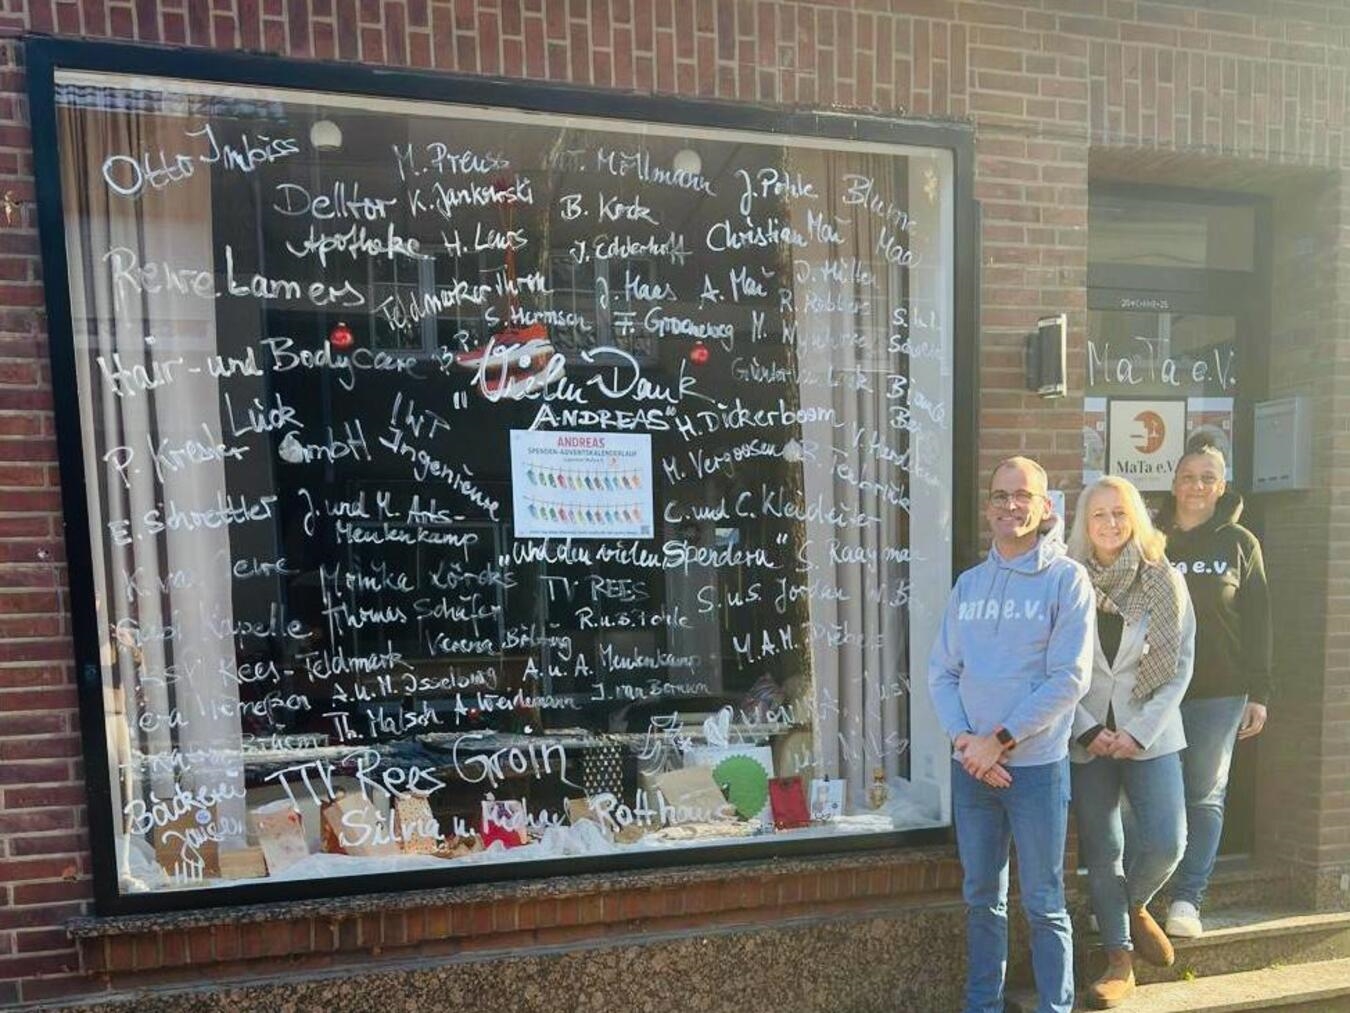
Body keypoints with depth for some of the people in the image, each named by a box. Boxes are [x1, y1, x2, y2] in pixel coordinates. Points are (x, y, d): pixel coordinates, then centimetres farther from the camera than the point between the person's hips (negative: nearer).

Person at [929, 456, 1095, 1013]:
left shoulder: (1067, 579, -6)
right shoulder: (968, 583, 7)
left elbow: (1069, 679, -13)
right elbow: (941, 670, 7)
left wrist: (1000, 739, -14)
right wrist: (962, 737, -8)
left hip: (1037, 766, -4)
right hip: (969, 765, 4)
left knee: (1043, 903, 8)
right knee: (982, 898, 16)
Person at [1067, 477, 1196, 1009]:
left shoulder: (1166, 583, -2)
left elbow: (1180, 666, -2)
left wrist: (1139, 732, -10)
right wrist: (1088, 730, -11)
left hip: (1150, 734, 0)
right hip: (1087, 737, 0)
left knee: (1165, 843, -7)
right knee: (1101, 853, 6)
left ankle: (1134, 906, 27)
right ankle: (1119, 960, 23)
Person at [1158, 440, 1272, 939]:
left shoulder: (1240, 543, 3)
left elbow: (1257, 623, 3)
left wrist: (1258, 694, -1)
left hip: (1219, 693, 0)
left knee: (1205, 795, 4)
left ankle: (1187, 900, 11)